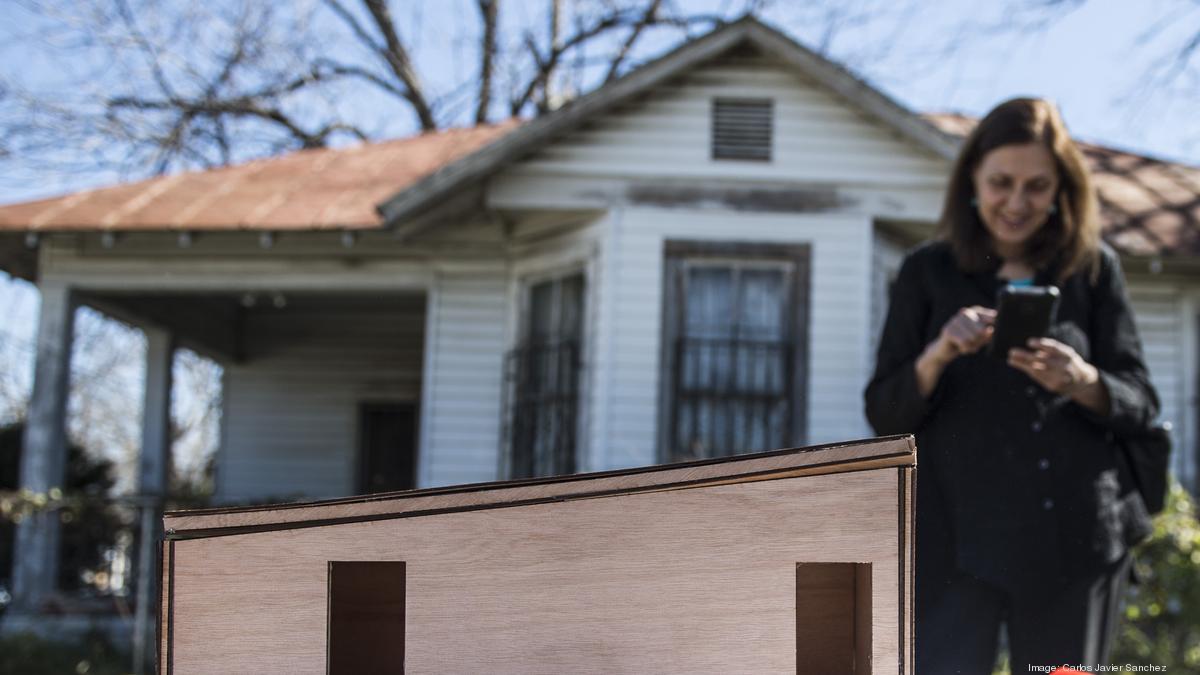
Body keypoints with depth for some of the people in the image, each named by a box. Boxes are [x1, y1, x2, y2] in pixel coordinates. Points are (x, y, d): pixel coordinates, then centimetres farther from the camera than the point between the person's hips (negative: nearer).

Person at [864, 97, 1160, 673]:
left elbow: (1141, 406, 5)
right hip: (960, 538, -2)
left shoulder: (1094, 269, 7)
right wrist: (936, 358, -19)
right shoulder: (928, 271, 4)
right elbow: (883, 414, 1)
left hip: (1076, 536, 2)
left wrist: (1083, 382, -17)